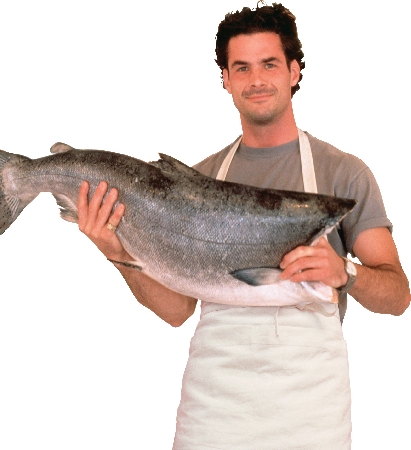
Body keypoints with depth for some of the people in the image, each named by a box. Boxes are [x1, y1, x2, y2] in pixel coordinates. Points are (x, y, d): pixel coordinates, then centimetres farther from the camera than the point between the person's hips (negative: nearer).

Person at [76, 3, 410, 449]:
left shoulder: (342, 172, -1)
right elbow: (178, 308, 4)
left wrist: (344, 273, -25)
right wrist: (121, 254, -12)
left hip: (307, 407, -2)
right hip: (210, 403, 2)